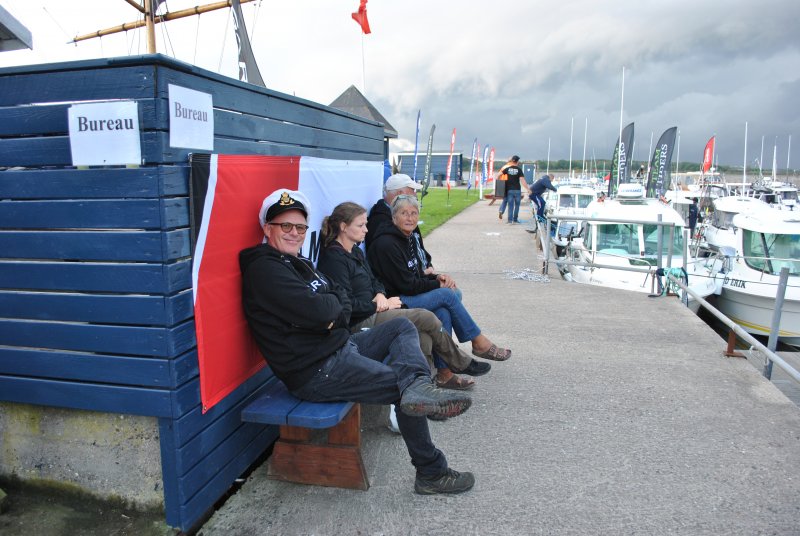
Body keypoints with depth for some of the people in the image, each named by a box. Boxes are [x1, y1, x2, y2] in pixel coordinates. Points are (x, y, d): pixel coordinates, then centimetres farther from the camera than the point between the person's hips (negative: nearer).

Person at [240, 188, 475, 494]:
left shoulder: (299, 264, 18)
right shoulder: (264, 268, -15)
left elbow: (343, 304, 14)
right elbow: (315, 311, -27)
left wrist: (333, 316, -10)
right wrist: (334, 302, -4)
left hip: (341, 346, 11)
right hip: (316, 372, -11)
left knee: (403, 327, 8)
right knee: (402, 386, -10)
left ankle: (417, 387, -23)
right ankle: (431, 473, 3)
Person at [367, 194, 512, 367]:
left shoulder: (407, 238, 13)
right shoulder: (386, 244, -16)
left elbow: (417, 274, 18)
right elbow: (406, 285, -19)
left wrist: (437, 277, -3)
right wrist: (439, 285, -8)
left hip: (408, 296, 9)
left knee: (443, 312, -19)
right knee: (447, 294, -18)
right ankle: (479, 343, -4)